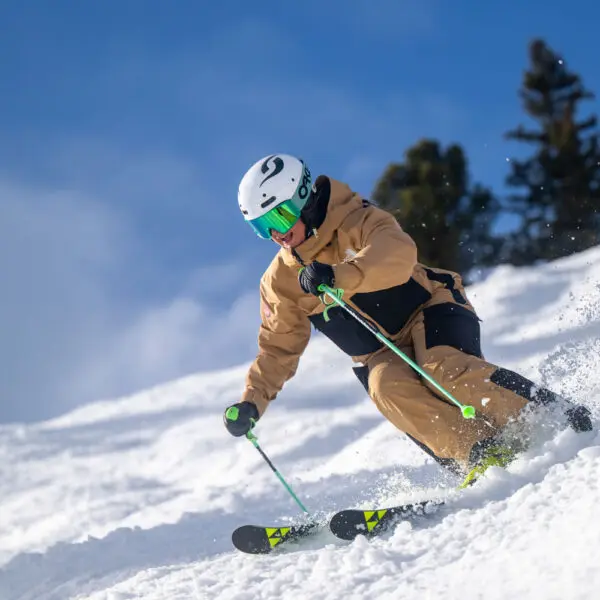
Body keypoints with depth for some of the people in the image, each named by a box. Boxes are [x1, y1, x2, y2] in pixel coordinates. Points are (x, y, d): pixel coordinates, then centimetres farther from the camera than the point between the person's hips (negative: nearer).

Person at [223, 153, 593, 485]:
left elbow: (399, 254, -32)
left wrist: (340, 276, -48)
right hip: (384, 355, 4)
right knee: (387, 387, -31)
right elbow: (279, 350, 11)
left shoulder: (354, 221, -12)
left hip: (430, 311, -4)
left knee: (443, 368, -35)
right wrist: (251, 403, -4)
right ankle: (484, 455, -37)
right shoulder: (280, 282, 5)